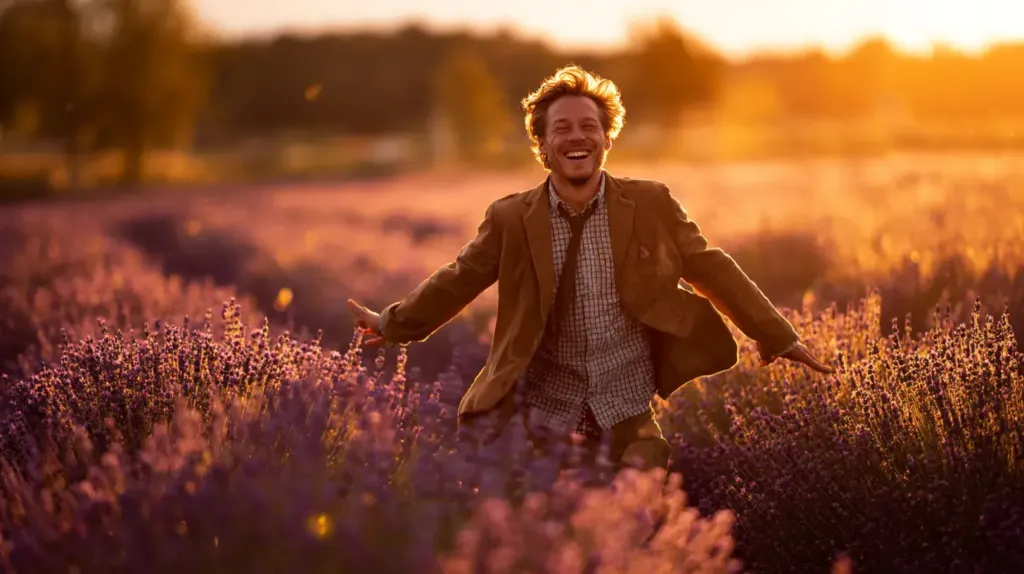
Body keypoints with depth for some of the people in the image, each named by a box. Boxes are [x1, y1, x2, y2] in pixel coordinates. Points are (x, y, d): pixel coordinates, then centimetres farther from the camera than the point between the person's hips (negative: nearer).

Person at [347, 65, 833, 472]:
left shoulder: (651, 204, -1)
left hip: (626, 402, 0)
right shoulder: (510, 218, -1)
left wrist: (777, 337, 5)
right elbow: (459, 279, 11)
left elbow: (711, 270, 5)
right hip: (542, 397, 1)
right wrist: (393, 324, 13)